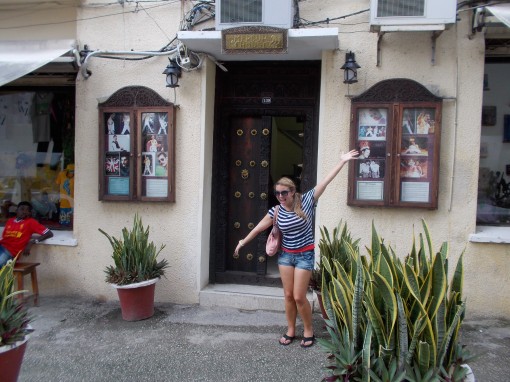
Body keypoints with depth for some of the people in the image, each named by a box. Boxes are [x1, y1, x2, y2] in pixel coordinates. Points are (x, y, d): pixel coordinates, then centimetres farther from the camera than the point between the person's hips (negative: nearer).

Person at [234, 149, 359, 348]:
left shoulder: (306, 201, -13)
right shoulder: (276, 211, -5)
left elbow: (325, 181, -17)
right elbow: (259, 227, 6)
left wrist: (342, 161, -19)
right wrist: (243, 242, 14)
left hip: (304, 255, -3)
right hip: (285, 255, 4)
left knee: (299, 296, -2)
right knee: (288, 295, 9)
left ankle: (309, 331, 19)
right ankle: (291, 330, 26)